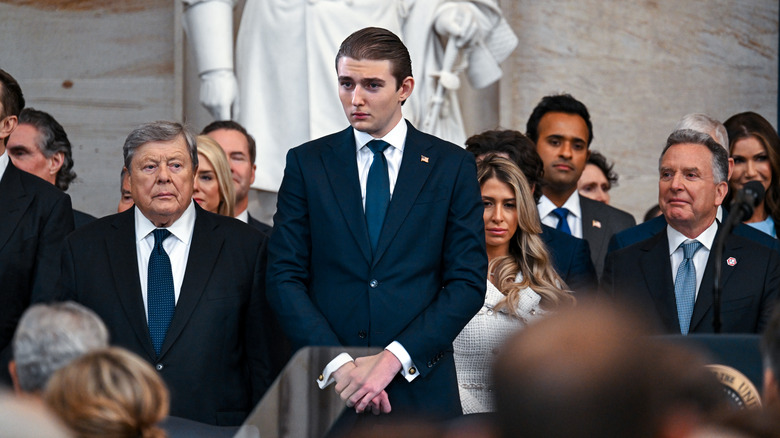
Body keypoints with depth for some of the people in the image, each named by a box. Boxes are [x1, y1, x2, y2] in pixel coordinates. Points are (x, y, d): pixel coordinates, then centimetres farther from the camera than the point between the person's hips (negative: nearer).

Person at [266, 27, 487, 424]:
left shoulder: (452, 165, 4)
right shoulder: (306, 163, 6)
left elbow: (468, 282, -1)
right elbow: (285, 277, 1)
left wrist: (393, 359, -11)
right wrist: (338, 363, -12)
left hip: (420, 389, 0)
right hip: (325, 388, 0)